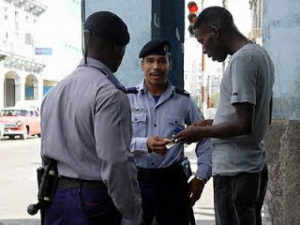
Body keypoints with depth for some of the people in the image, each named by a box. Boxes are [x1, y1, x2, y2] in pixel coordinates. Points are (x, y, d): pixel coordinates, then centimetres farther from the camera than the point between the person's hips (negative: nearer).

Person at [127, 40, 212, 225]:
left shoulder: (183, 100, 4)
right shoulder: (128, 98, -1)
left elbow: (205, 137, 12)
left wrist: (201, 177, 6)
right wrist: (145, 144, -25)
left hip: (173, 181, 2)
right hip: (136, 181, -1)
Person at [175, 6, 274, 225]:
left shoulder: (242, 59, -16)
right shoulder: (260, 54, 14)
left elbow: (243, 124, -21)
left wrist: (201, 132, -8)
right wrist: (215, 123, 15)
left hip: (235, 170, -10)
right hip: (256, 164, 10)